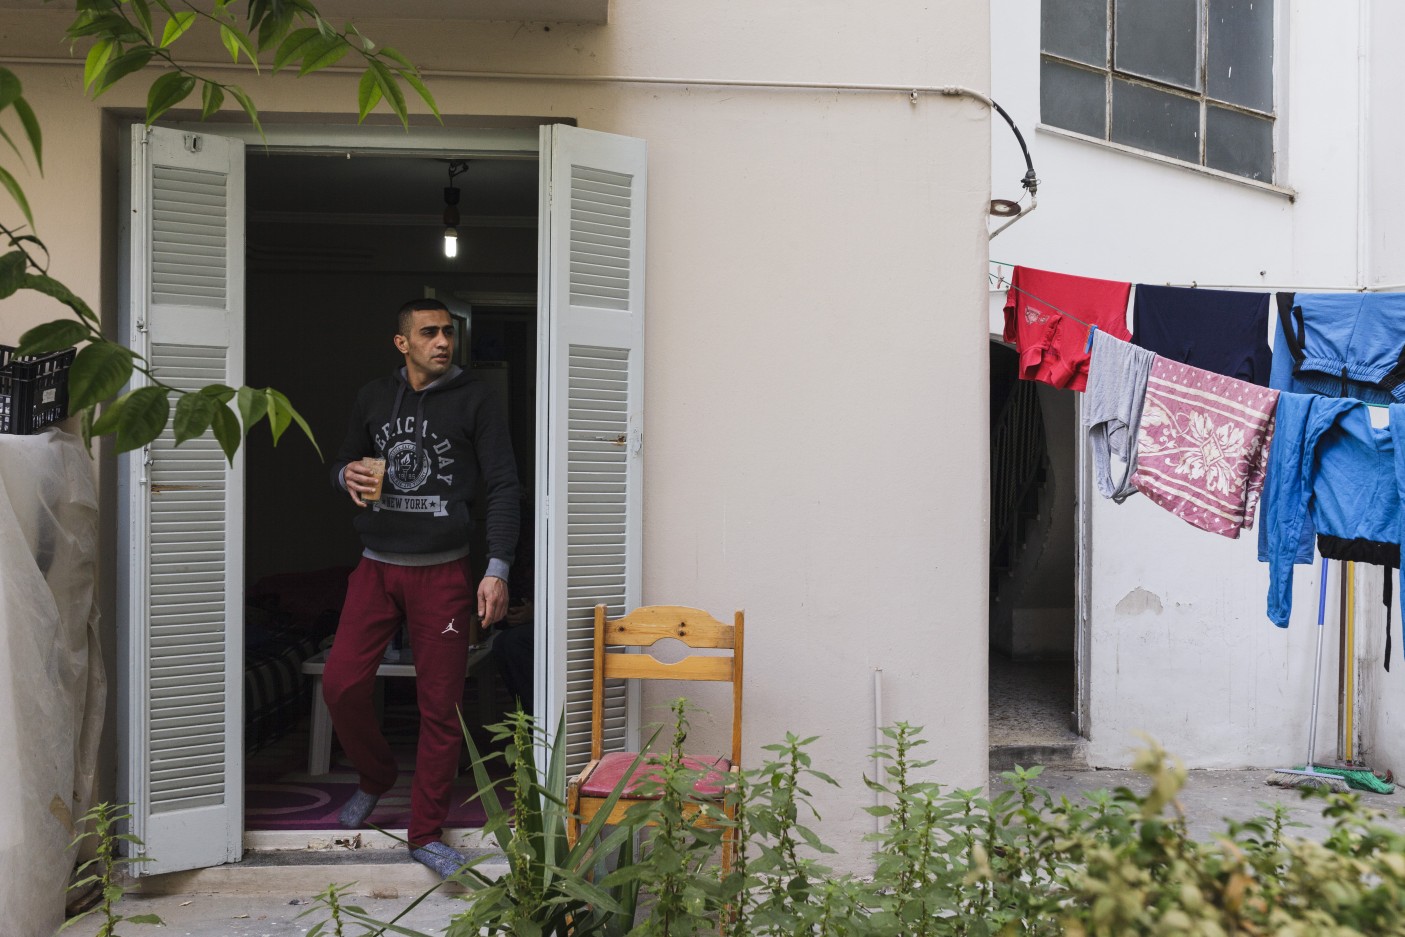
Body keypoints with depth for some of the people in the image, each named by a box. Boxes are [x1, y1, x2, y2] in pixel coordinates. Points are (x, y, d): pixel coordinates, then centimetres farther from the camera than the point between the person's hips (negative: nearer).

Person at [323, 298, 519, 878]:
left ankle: (426, 834, 15)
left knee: (440, 706, 0)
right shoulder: (374, 398, 9)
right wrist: (348, 475, -6)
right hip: (377, 568, 3)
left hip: (443, 572, -3)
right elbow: (343, 464, 20)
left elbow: (502, 486, -4)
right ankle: (374, 777, 27)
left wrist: (498, 570, -13)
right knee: (341, 683, -3)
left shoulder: (474, 400, -2)